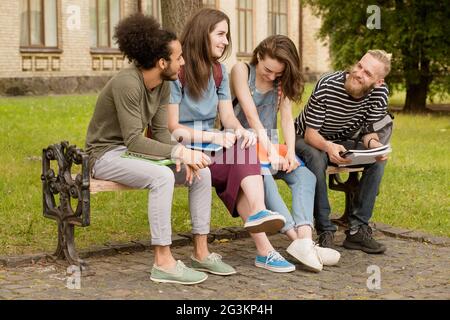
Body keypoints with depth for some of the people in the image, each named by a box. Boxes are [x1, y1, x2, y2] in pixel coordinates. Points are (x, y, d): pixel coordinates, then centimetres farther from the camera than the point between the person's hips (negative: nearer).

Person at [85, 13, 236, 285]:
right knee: (162, 176, -35)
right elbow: (133, 140, -29)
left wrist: (182, 154, -18)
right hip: (107, 154, -8)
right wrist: (179, 152, -34)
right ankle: (163, 263, -28)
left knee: (201, 172, -6)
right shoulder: (127, 83, -26)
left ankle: (201, 253, 0)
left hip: (132, 151, 8)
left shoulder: (164, 85, 0)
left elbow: (160, 131, 2)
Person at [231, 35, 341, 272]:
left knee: (305, 176, -22)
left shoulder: (282, 82, 12)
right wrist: (270, 150, -24)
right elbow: (251, 115, -14)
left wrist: (290, 152, -16)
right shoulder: (241, 70, -4)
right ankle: (299, 239, -45)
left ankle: (304, 239, -43)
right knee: (262, 176, -36)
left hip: (271, 145, 5)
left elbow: (287, 119, 2)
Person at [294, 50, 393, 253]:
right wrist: (328, 147, -49)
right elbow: (310, 134, -26)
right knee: (316, 158, -39)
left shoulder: (380, 93, -15)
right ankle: (325, 232, -31)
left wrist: (372, 142, -35)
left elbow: (370, 132, -9)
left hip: (342, 142, 4)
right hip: (307, 141, -4)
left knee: (379, 158, -22)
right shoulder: (327, 86, -28)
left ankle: (358, 229, -20)